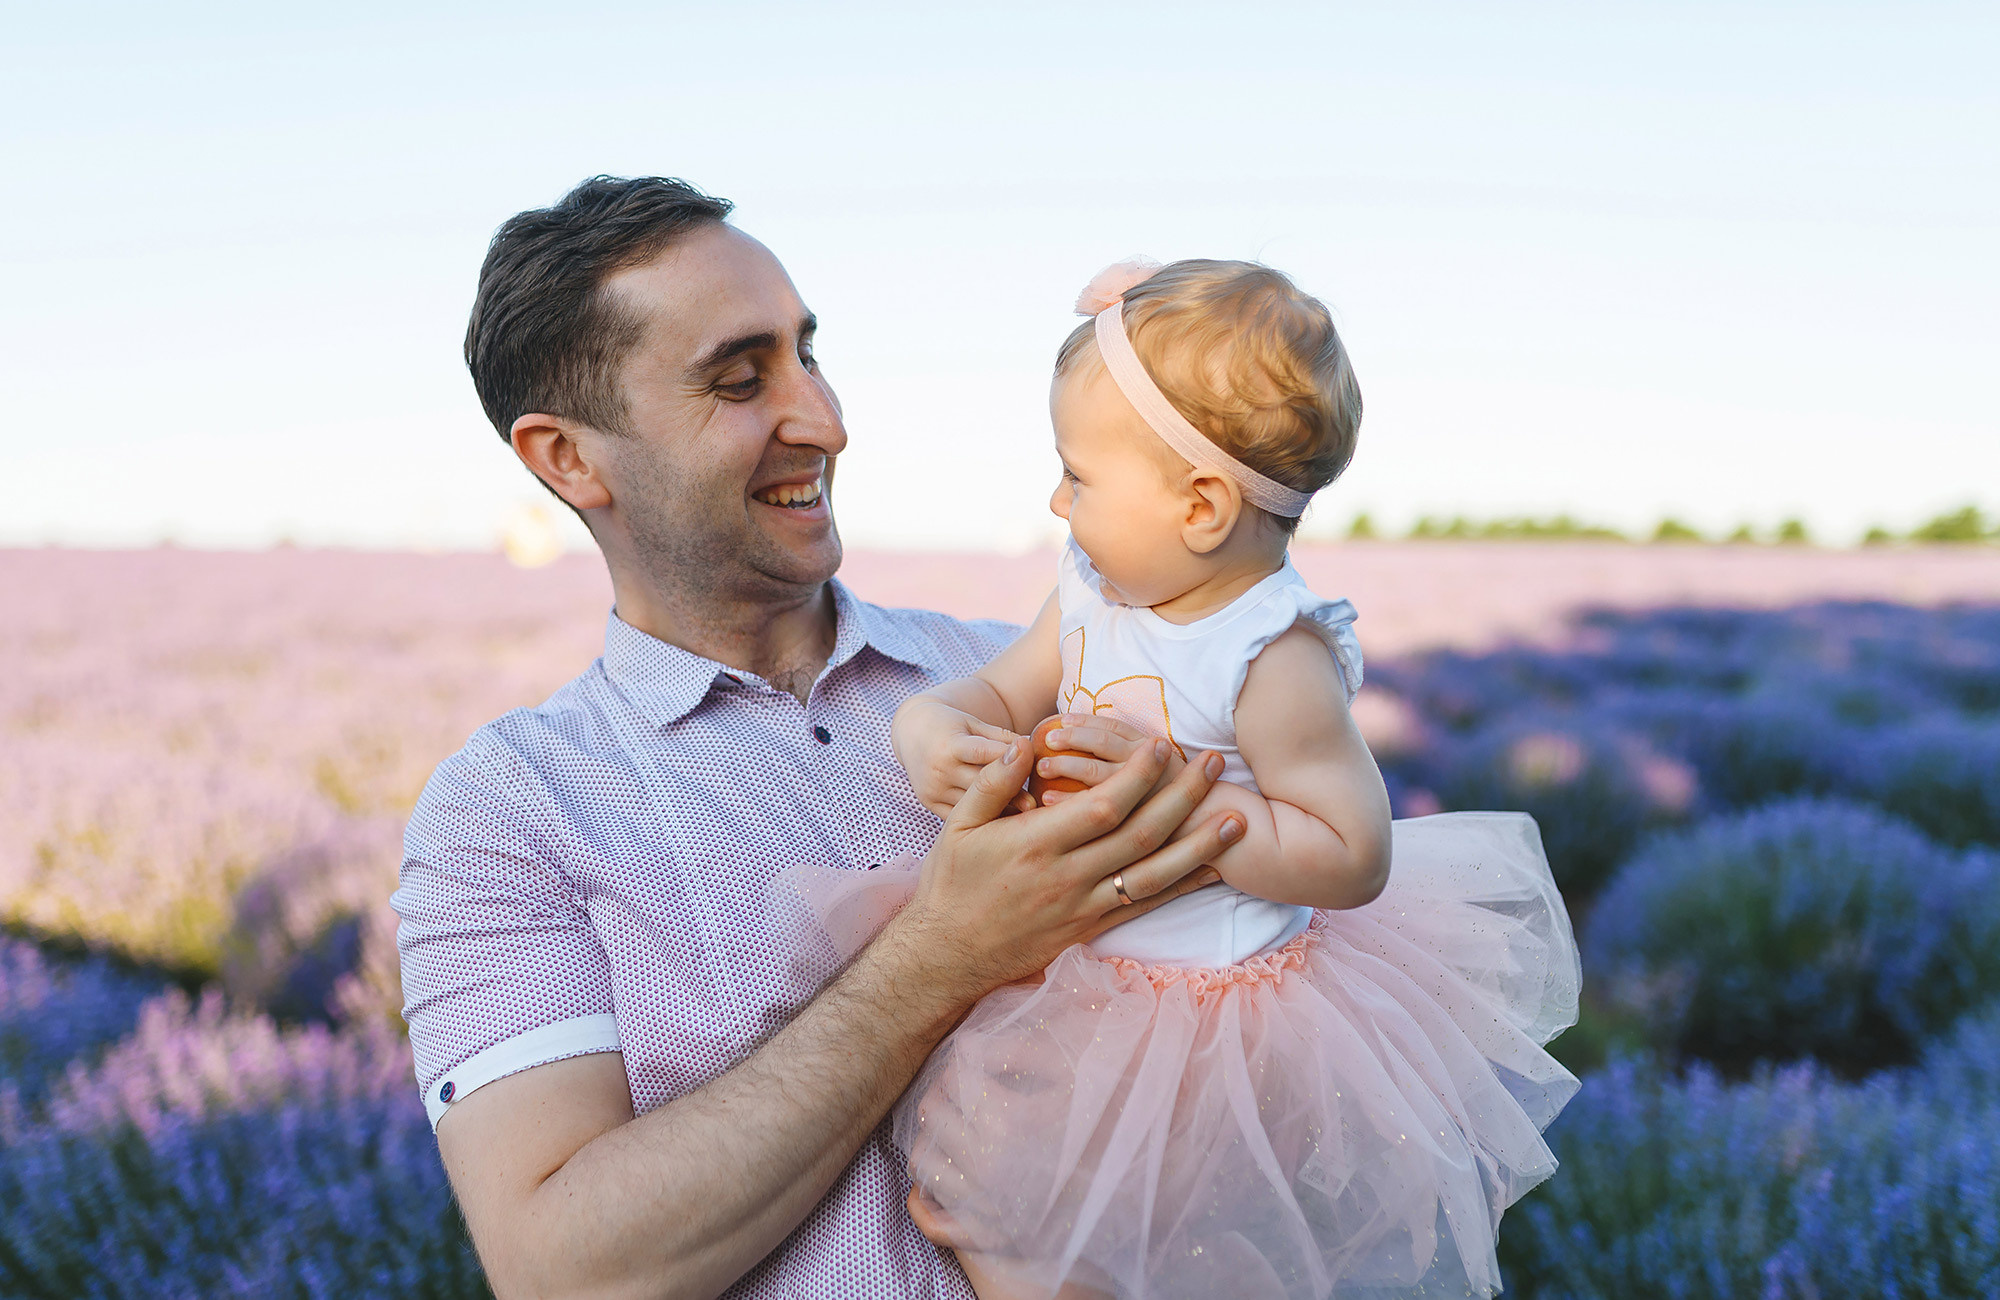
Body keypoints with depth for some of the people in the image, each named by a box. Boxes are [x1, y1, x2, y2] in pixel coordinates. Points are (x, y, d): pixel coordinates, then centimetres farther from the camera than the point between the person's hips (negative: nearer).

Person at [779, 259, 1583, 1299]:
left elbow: (1353, 857, -23)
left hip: (1211, 999, -7)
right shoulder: (1093, 593, 0)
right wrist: (929, 726, -15)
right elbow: (1001, 694, 10)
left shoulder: (1274, 660, -23)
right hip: (1074, 959, 7)